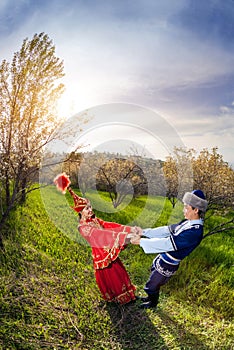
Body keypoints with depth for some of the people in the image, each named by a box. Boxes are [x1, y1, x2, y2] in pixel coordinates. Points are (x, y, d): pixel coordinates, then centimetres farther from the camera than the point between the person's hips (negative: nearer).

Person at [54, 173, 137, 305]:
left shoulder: (94, 220, 1)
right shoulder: (82, 227, -22)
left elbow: (110, 225, -7)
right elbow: (100, 235, -34)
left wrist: (128, 229, -19)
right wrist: (122, 237, -42)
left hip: (110, 252, 7)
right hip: (100, 255, -7)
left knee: (119, 271, 21)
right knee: (108, 277, 13)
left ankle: (129, 295, 46)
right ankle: (117, 298, 38)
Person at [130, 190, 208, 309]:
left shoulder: (194, 231, -32)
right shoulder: (188, 222, -4)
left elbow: (167, 243, -32)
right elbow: (167, 230, 0)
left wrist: (141, 241, -27)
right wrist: (144, 232, -5)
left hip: (168, 265, -7)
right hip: (163, 258, 7)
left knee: (151, 286, 15)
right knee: (154, 280, 28)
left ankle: (153, 303, 45)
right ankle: (151, 297, 55)